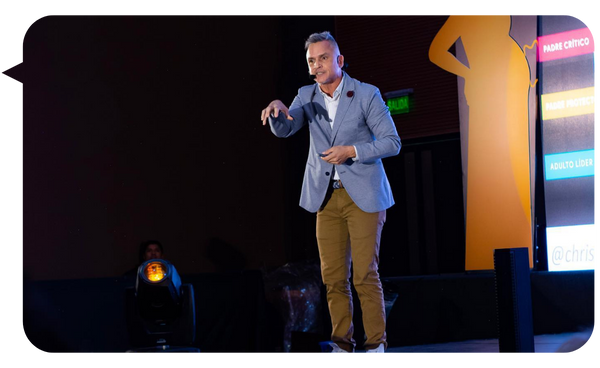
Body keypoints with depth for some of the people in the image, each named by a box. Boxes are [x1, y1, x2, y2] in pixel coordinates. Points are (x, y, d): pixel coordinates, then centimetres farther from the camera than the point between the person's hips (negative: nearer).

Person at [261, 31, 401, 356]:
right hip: (327, 196, 4)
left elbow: (392, 142, -7)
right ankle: (342, 345, 13)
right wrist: (278, 110, -29)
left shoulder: (366, 95, -6)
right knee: (333, 277, 4)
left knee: (365, 274, -6)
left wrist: (350, 151, -19)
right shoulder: (307, 96, 6)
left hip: (363, 195, -4)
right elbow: (283, 130, -7)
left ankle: (376, 345, 3)